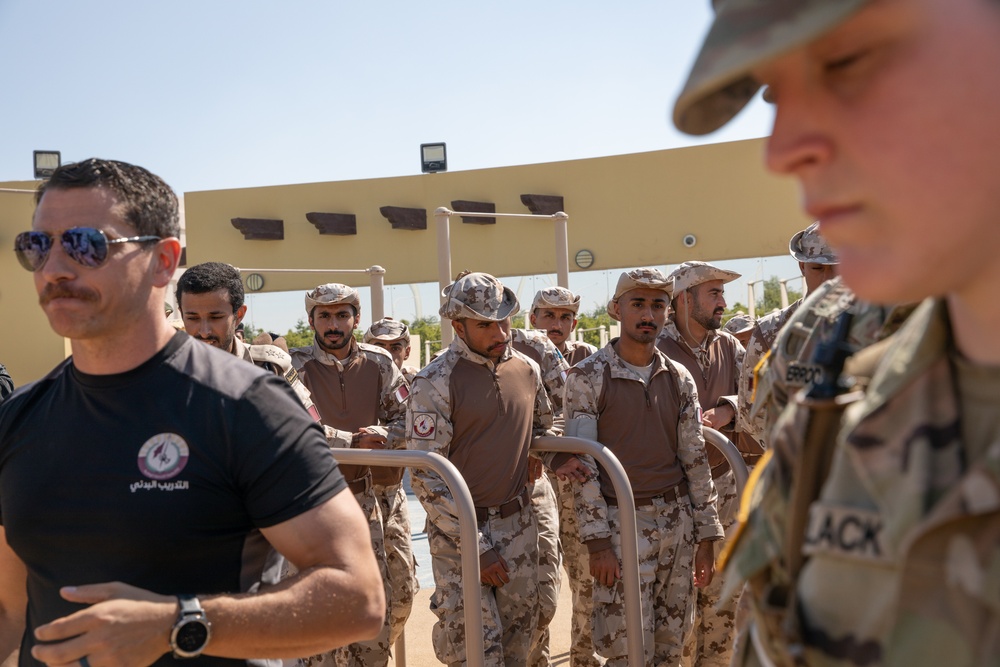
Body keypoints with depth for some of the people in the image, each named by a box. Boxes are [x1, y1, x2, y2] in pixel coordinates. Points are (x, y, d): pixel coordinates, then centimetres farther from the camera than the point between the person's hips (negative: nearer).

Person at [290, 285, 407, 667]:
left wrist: (383, 434, -17)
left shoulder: (379, 364, 3)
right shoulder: (296, 365, -9)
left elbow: (406, 420, 4)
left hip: (363, 497, 4)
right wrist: (353, 441, -24)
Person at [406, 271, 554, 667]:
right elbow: (426, 477, -14)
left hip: (518, 526, 5)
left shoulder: (527, 370, 5)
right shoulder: (435, 382, -13)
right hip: (460, 531, -5)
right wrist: (476, 547, -15)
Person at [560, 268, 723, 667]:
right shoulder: (587, 377, -5)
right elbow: (583, 464, -8)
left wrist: (706, 536, 6)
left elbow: (695, 461, 9)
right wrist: (598, 542, -13)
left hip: (678, 522, 5)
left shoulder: (680, 379, 8)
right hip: (622, 522, -4)